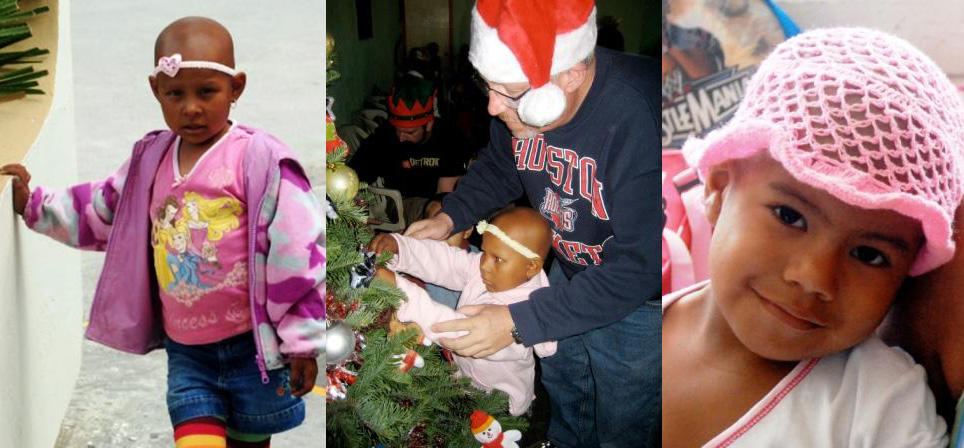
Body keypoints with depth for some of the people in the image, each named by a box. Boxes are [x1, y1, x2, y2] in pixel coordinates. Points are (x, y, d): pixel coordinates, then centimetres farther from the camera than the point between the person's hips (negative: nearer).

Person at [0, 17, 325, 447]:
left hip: (253, 349, -4)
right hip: (186, 352, 4)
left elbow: (298, 251, -14)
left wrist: (303, 343, -11)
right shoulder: (151, 159, 5)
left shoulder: (260, 159, -15)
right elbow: (100, 213, 21)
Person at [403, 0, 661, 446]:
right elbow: (499, 165, 5)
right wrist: (450, 217, -12)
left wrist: (519, 323, -35)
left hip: (641, 299, -6)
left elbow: (640, 268, -36)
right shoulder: (520, 93, -19)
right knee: (563, 393, 29)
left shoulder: (641, 122, -40)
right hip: (571, 272, 6)